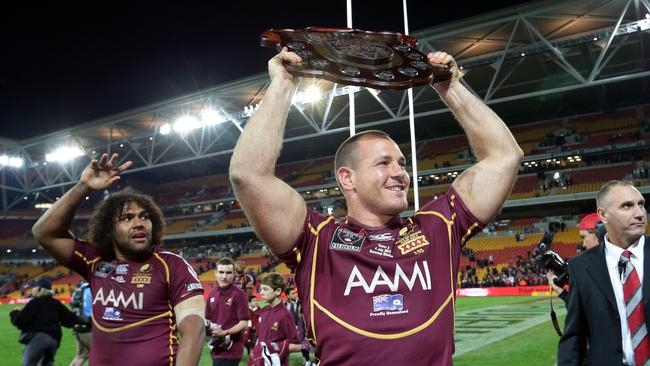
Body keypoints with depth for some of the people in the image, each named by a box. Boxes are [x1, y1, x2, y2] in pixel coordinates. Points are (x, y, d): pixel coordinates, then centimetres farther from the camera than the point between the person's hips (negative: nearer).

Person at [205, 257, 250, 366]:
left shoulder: (239, 295, -11)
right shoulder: (212, 295, 10)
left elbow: (244, 324, -14)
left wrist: (225, 333, -25)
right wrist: (207, 327, -2)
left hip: (231, 350, -7)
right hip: (216, 350, 7)